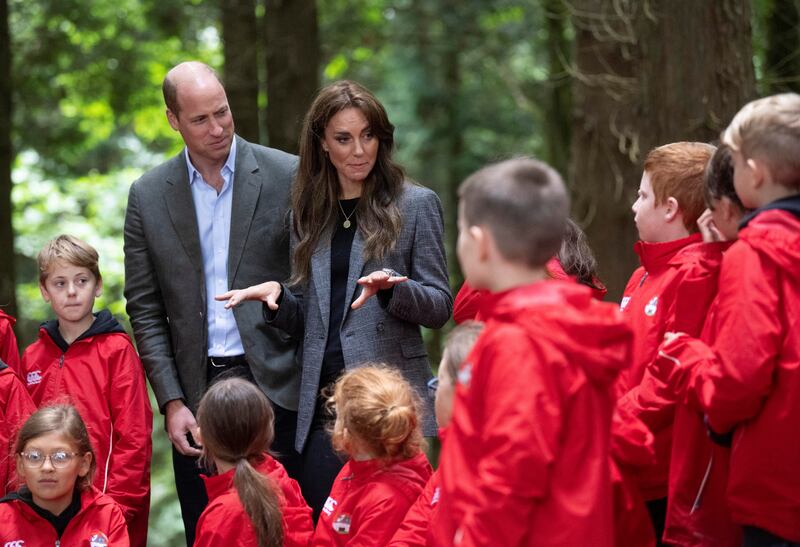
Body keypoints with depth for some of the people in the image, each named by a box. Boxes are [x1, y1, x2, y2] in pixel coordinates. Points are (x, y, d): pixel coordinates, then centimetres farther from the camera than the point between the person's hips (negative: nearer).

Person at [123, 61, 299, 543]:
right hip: (196, 398, 2)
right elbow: (145, 310, 7)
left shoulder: (288, 177, 0)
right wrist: (172, 402, -1)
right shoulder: (148, 196, 6)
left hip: (275, 384, -2)